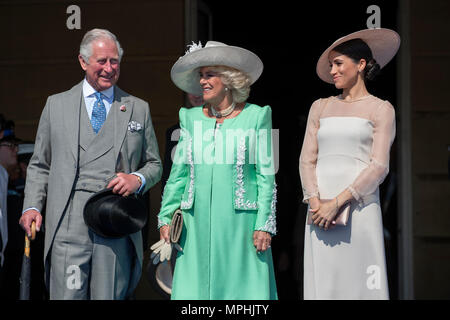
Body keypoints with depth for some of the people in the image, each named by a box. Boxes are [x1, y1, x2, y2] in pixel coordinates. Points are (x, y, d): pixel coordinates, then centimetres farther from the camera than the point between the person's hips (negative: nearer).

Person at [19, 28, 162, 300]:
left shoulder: (138, 109, 14)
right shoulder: (57, 105, 13)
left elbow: (154, 164, 18)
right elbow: (40, 165, 15)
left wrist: (138, 179, -4)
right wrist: (32, 206, 1)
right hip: (68, 225, 0)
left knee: (110, 296, -1)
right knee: (67, 296, -7)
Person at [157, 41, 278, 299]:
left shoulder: (256, 117, 1)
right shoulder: (191, 118, 11)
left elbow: (267, 176, 0)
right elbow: (178, 173, 14)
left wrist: (264, 224, -6)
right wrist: (166, 217, 8)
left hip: (240, 221, -3)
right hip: (197, 222, 3)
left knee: (241, 285, -2)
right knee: (195, 286, 2)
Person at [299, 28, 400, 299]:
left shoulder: (381, 109, 6)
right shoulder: (320, 107, 18)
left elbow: (379, 166, -4)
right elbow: (307, 159, 10)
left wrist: (337, 203, -13)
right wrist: (315, 202, -7)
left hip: (359, 206, -3)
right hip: (320, 211, 3)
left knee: (359, 284, -7)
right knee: (322, 283, -1)